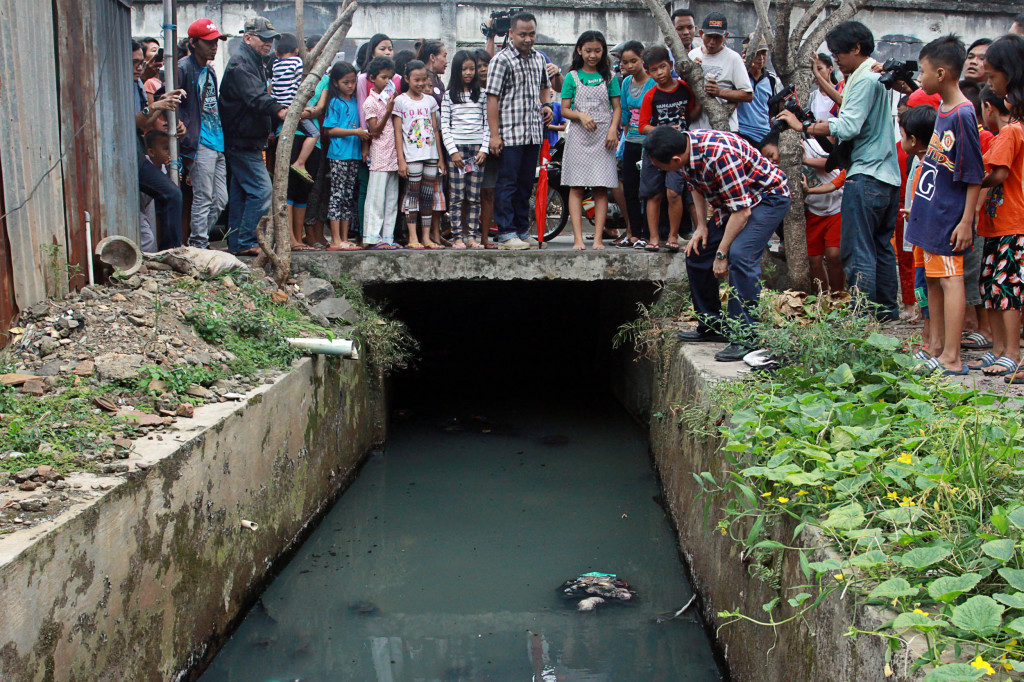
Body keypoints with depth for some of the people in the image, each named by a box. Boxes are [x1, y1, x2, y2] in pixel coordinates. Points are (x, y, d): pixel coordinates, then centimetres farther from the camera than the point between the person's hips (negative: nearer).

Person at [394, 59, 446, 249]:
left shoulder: (430, 100, 13)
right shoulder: (401, 101, 0)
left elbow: (435, 130, 15)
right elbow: (398, 132, -3)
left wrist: (440, 157, 11)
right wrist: (401, 159, -10)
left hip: (431, 154, 4)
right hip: (412, 155, -4)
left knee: (428, 195, 4)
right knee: (412, 194, -4)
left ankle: (427, 237, 8)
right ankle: (412, 237, -1)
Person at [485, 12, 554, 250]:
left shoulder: (539, 59, 14)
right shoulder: (501, 60, -6)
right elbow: (492, 98, -9)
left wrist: (546, 105, 9)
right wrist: (494, 134, -14)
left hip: (534, 133, 6)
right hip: (510, 134, -6)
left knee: (526, 185, 11)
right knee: (508, 184, -3)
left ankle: (522, 230, 19)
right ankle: (506, 233, 1)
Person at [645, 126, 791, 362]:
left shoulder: (719, 155, -35)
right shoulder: (686, 145, -9)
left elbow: (742, 210, -32)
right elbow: (696, 187, 12)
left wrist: (721, 254, -25)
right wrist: (701, 226, 2)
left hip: (768, 197, -9)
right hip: (731, 201, 9)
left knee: (740, 255, -28)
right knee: (696, 252, 7)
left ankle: (744, 338, -23)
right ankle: (712, 326, 19)